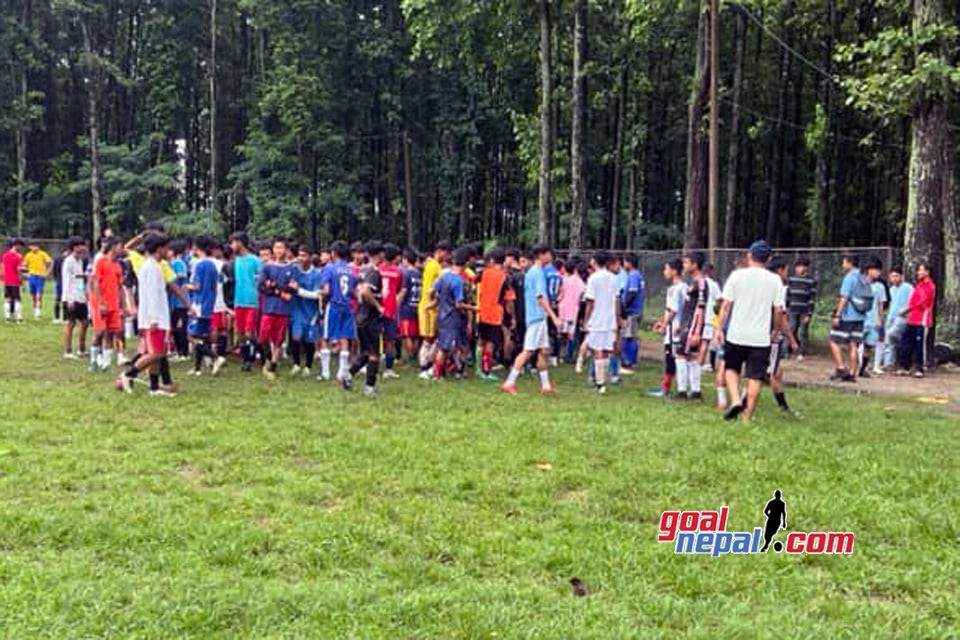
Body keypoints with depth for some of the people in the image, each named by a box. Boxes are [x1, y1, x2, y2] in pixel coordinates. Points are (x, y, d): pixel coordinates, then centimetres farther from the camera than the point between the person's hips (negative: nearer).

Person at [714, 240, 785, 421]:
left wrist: (719, 328, 2)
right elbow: (778, 310, 0)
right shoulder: (774, 280, 1)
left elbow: (726, 305, -4)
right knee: (755, 378, 4)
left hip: (736, 334, 0)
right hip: (761, 337, 0)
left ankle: (735, 400, -3)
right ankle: (747, 417, 6)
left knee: (731, 368, 18)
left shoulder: (737, 275, -2)